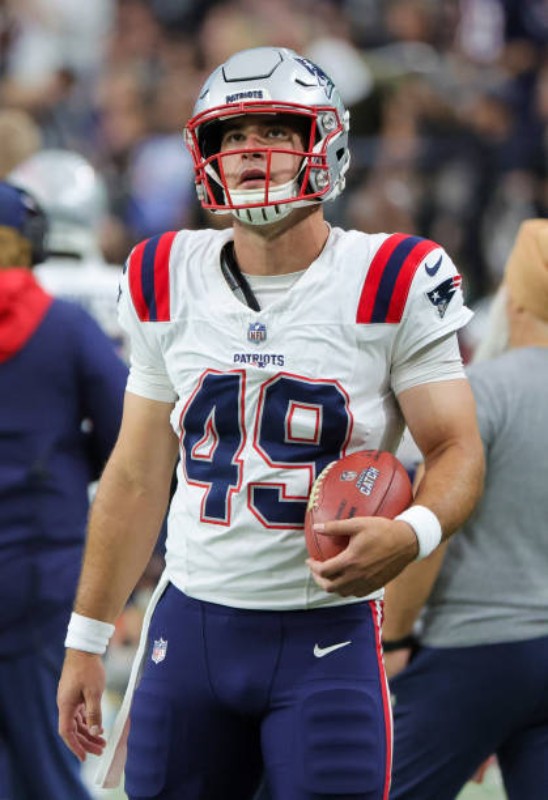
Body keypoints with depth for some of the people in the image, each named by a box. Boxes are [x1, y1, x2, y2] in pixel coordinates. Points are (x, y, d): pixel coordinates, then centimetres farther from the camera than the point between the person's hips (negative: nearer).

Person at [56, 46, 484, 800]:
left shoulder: (390, 285, -6)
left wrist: (412, 533, -26)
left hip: (327, 634, -3)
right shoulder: (168, 281, 6)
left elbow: (457, 449, -4)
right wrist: (87, 640, 13)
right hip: (190, 625, 4)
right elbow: (138, 476, 13)